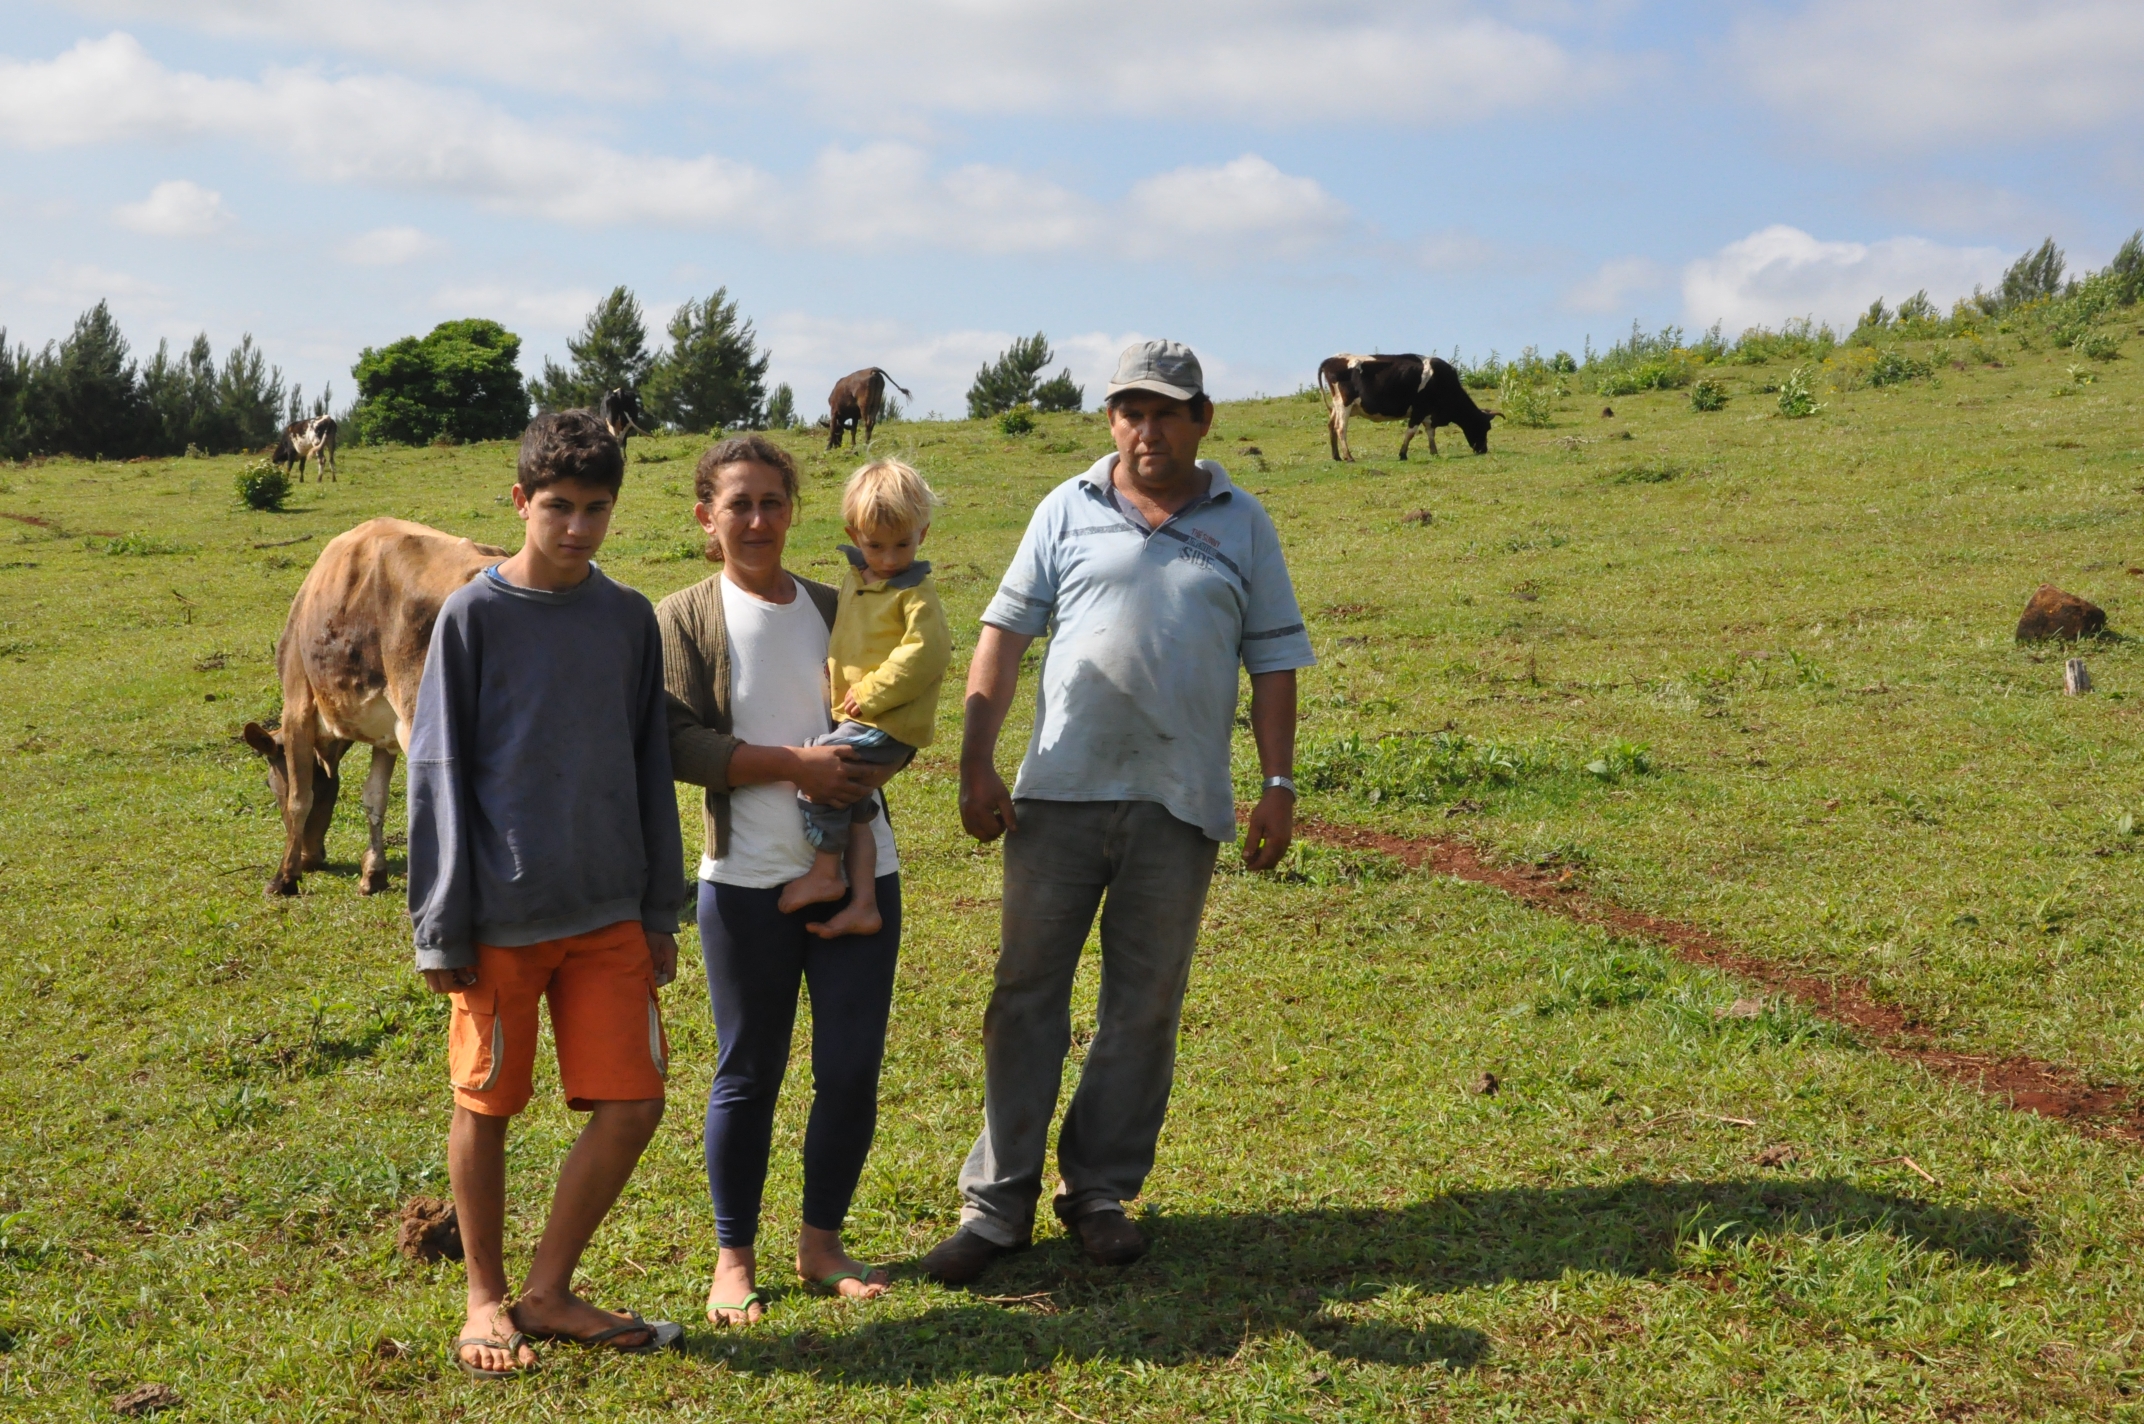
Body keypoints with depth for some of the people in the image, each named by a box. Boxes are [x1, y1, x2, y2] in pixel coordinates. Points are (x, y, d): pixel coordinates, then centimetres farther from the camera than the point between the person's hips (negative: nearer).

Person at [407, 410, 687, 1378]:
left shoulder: (630, 620, 7)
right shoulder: (473, 617, -5)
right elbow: (436, 776, -4)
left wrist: (660, 912, 11)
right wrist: (442, 929, -7)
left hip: (608, 913, 4)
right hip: (502, 915, -4)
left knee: (632, 1101, 1)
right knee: (487, 1106, 8)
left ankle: (549, 1292, 17)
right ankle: (487, 1299, 26)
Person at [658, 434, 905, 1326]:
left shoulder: (836, 608, 11)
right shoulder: (685, 618, 0)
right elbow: (681, 745, -11)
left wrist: (866, 759, -9)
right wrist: (797, 765, -19)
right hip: (748, 878, -3)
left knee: (852, 1068, 5)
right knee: (748, 1074, 6)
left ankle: (822, 1242, 23)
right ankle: (734, 1259, 20)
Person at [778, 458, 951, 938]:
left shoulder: (916, 591, -12)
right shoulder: (854, 582, 13)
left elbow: (925, 652, -22)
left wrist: (871, 693, -18)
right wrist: (839, 681, 11)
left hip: (888, 722, -9)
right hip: (858, 717, 9)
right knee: (853, 807, 11)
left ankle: (825, 874, -1)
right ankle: (862, 904, 18)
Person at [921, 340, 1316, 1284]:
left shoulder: (1242, 526, 11)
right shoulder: (1068, 512, 8)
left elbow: (1273, 659, 11)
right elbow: (1005, 630, 5)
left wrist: (1278, 785, 3)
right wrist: (976, 763, -3)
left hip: (1180, 802, 1)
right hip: (1060, 790, -1)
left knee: (1144, 1005, 7)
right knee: (1027, 992, 1)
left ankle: (1100, 1191, 20)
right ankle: (997, 1202, 8)